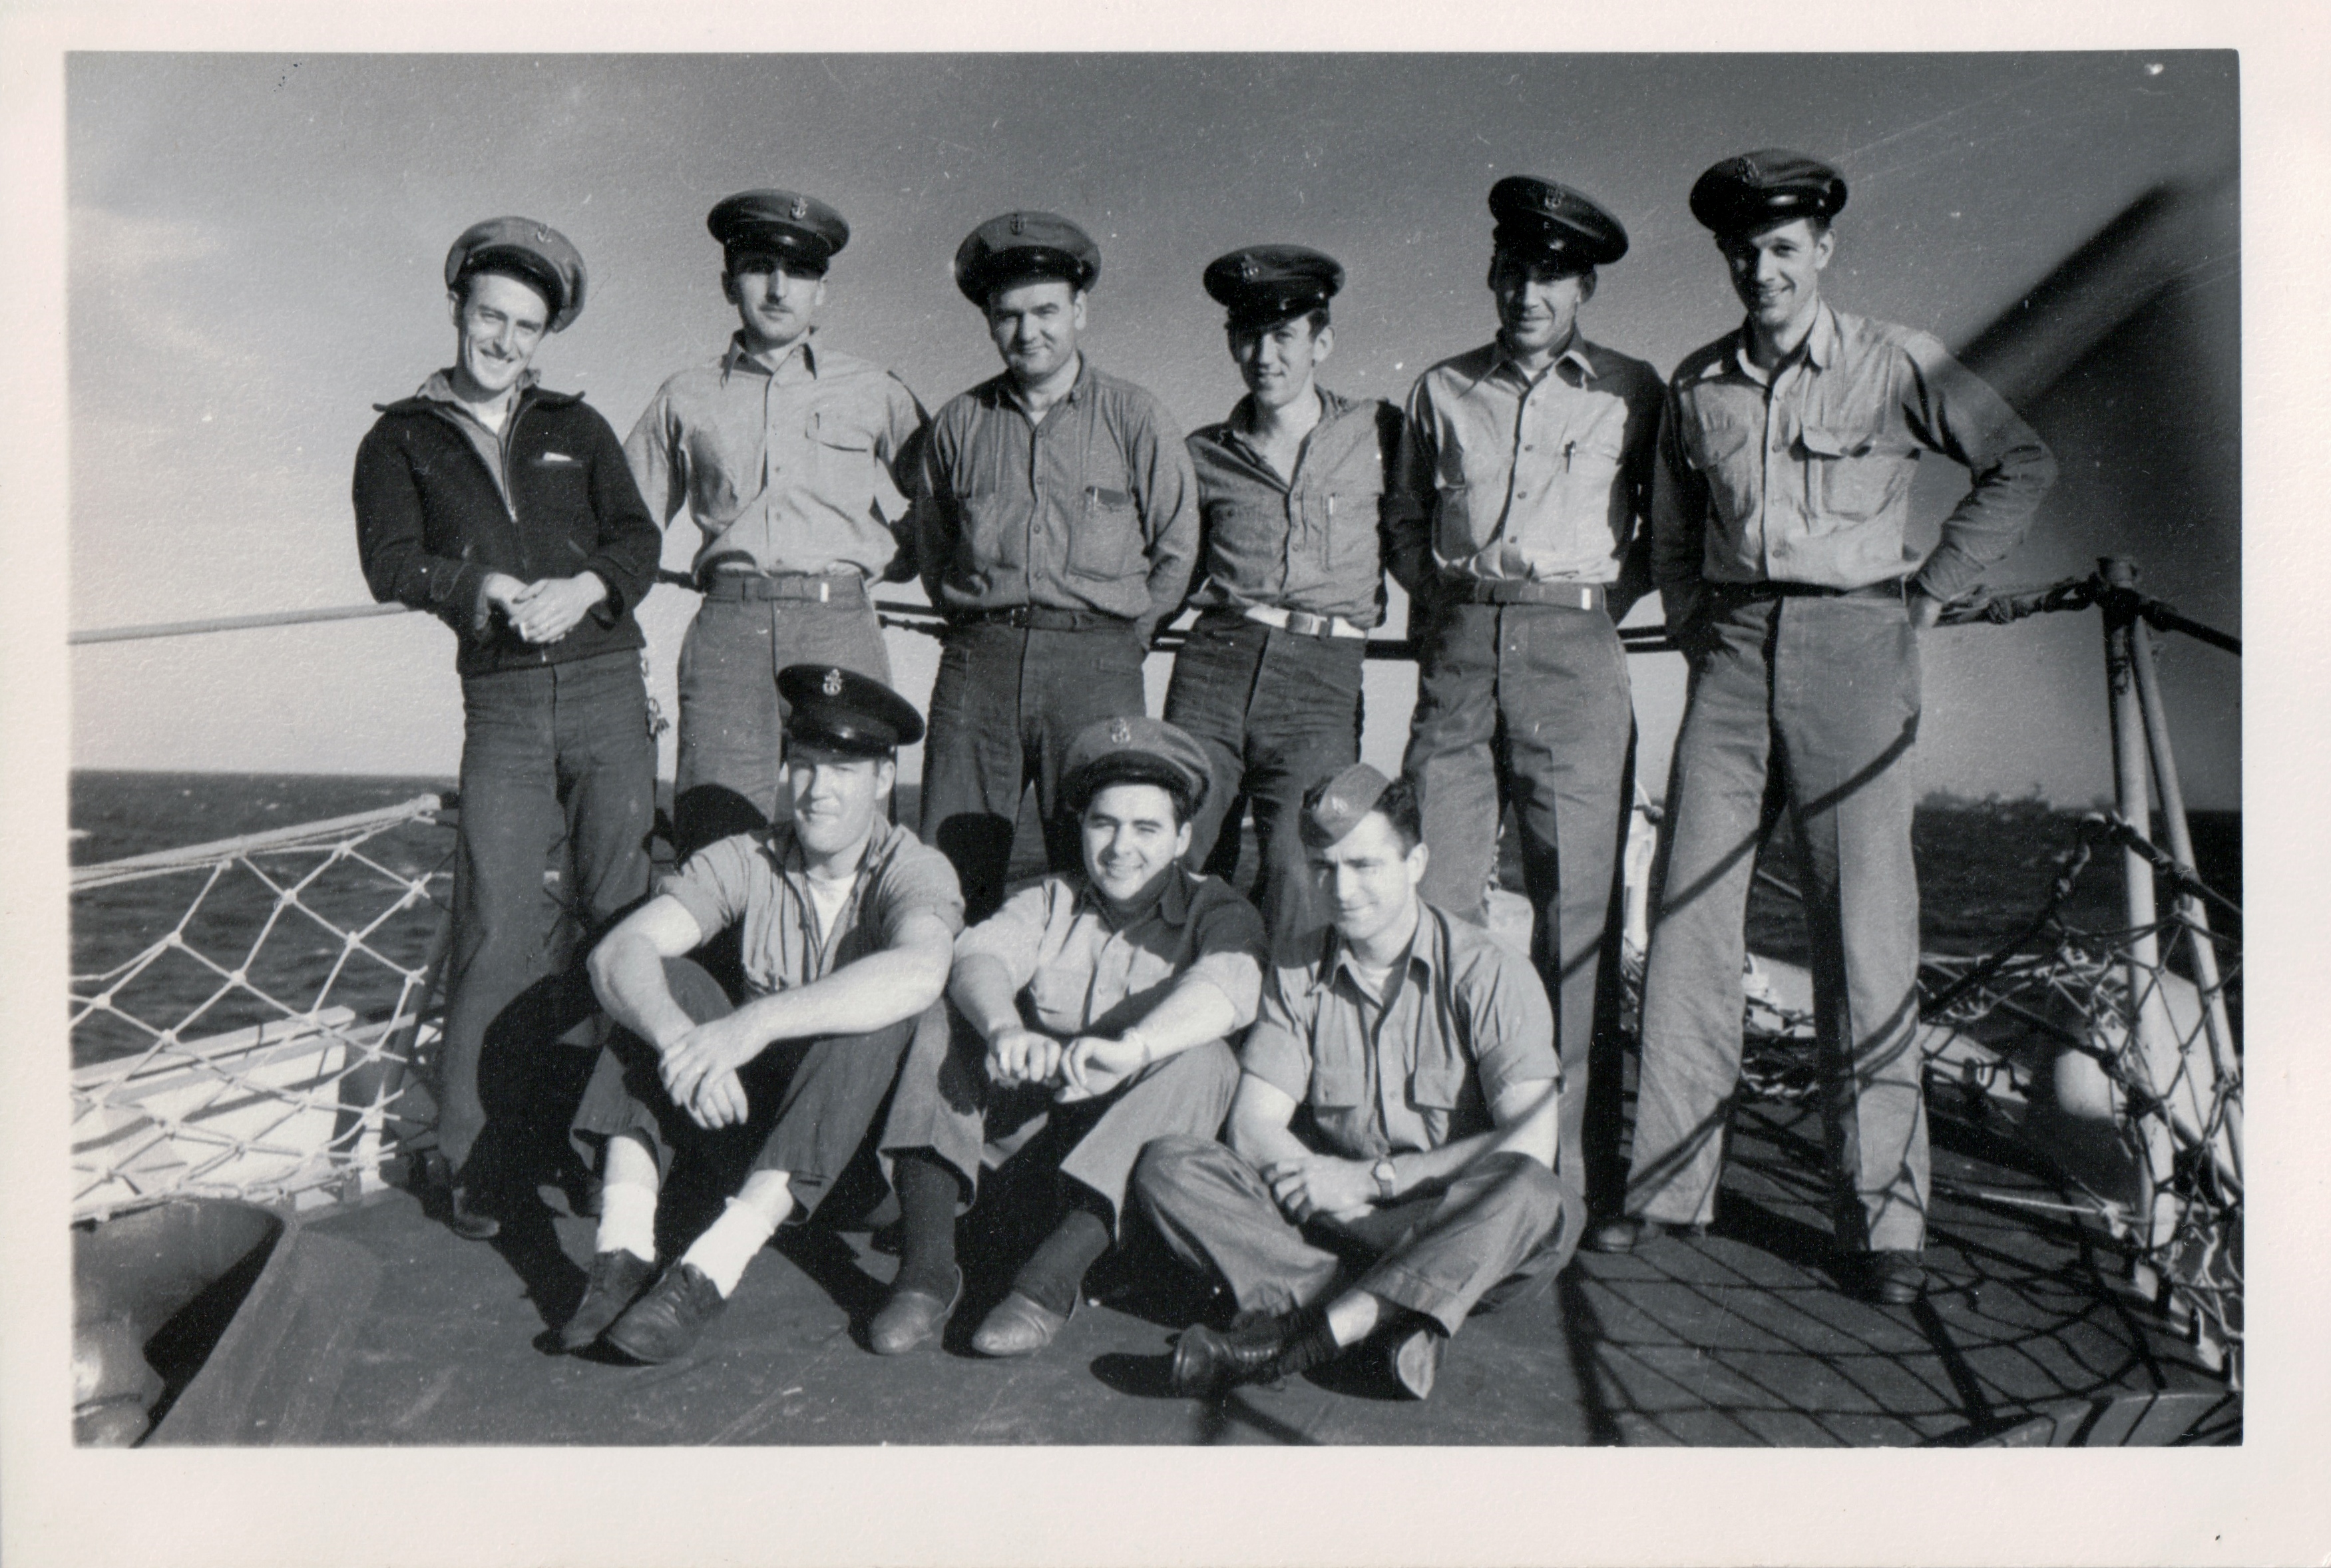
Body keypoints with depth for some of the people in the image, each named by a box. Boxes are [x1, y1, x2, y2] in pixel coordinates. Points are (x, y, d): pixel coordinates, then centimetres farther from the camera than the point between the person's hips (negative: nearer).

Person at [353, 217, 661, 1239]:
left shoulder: (577, 427, 19)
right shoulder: (401, 439, 15)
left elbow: (639, 538, 7)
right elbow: (390, 562, 1)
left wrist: (585, 587, -13)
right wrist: (482, 588, -16)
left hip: (606, 685, 1)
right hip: (501, 702, -1)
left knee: (616, 906, -4)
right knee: (500, 926, -8)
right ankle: (474, 1160, -1)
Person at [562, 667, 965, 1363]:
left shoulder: (916, 870, -13)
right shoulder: (748, 861, -3)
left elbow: (920, 971, -38)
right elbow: (618, 952, -18)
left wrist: (755, 1023, -48)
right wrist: (680, 1039, -39)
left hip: (866, 1143, -3)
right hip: (752, 1121, 3)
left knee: (887, 1009, -31)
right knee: (666, 982, -15)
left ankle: (710, 1271, -36)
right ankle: (623, 1252, -26)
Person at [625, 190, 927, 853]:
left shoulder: (875, 393, 13)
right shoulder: (685, 400, 17)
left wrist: (878, 556, 9)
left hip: (840, 629, -1)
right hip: (727, 630, 1)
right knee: (712, 846, -7)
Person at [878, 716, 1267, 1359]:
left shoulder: (1216, 912, 2)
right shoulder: (1049, 900, 12)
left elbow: (1226, 985, -24)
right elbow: (979, 953, -10)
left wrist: (1131, 1046, -44)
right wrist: (1004, 1028, -35)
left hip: (1146, 1141, -2)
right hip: (1039, 1123, 3)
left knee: (1201, 1062, -31)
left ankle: (1051, 1279, -34)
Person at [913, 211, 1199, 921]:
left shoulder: (1135, 418, 4)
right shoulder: (960, 422, 12)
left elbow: (1177, 550, 8)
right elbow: (931, 543, 23)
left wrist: (1119, 638, 7)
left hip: (1097, 664, -2)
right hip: (977, 659, 3)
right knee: (949, 878, 1)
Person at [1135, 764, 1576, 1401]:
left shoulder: (1489, 974, -6)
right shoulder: (1297, 972, 6)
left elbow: (1530, 1143, -15)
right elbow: (1254, 1127, 1)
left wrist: (1373, 1177, -15)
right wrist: (1320, 1181, -20)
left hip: (1459, 1240, -3)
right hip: (1333, 1220, 3)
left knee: (1538, 1198, -36)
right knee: (1167, 1167, -17)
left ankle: (1296, 1336, -40)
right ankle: (1393, 1317, -30)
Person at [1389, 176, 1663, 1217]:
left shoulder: (1631, 392, 11)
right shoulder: (1442, 391, 16)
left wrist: (1600, 597, 4)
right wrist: (1443, 597, 9)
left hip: (1574, 654, -2)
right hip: (1459, 653, 2)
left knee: (1578, 905, -4)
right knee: (1434, 895, -3)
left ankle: (1577, 1162, 4)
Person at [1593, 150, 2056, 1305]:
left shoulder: (1894, 364, 3)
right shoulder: (1695, 385, 13)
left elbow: (2022, 464, 10)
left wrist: (1932, 590, 4)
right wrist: (1696, 627, 12)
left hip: (1854, 646, -3)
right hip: (1733, 650, 3)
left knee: (1865, 929, -4)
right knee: (1690, 916, -1)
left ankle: (1884, 1215, 3)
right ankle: (1666, 1181, 7)